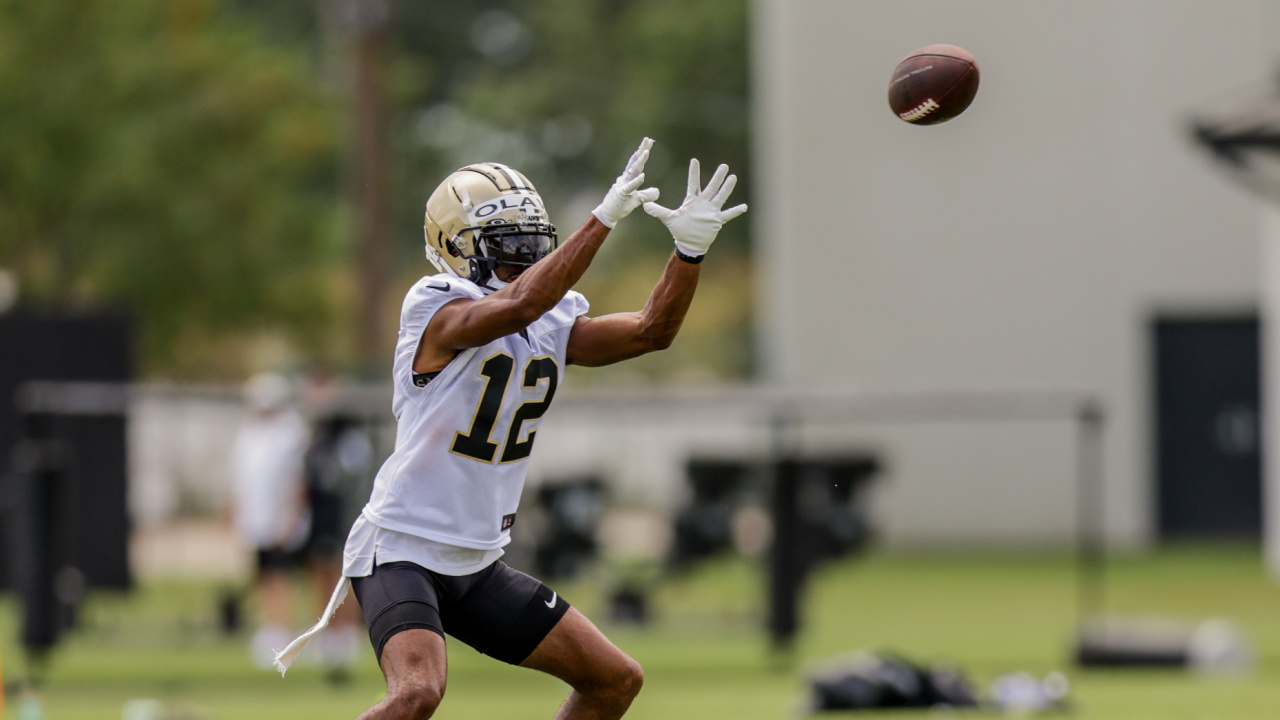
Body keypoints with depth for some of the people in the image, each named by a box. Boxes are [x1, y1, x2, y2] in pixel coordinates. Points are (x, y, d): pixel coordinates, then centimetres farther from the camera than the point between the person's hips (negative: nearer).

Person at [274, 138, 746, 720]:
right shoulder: (437, 308, -15)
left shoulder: (551, 325, 9)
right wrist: (604, 217, -35)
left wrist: (690, 249, -12)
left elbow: (651, 331, 3)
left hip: (477, 565, 8)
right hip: (400, 549, -8)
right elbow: (520, 304, -33)